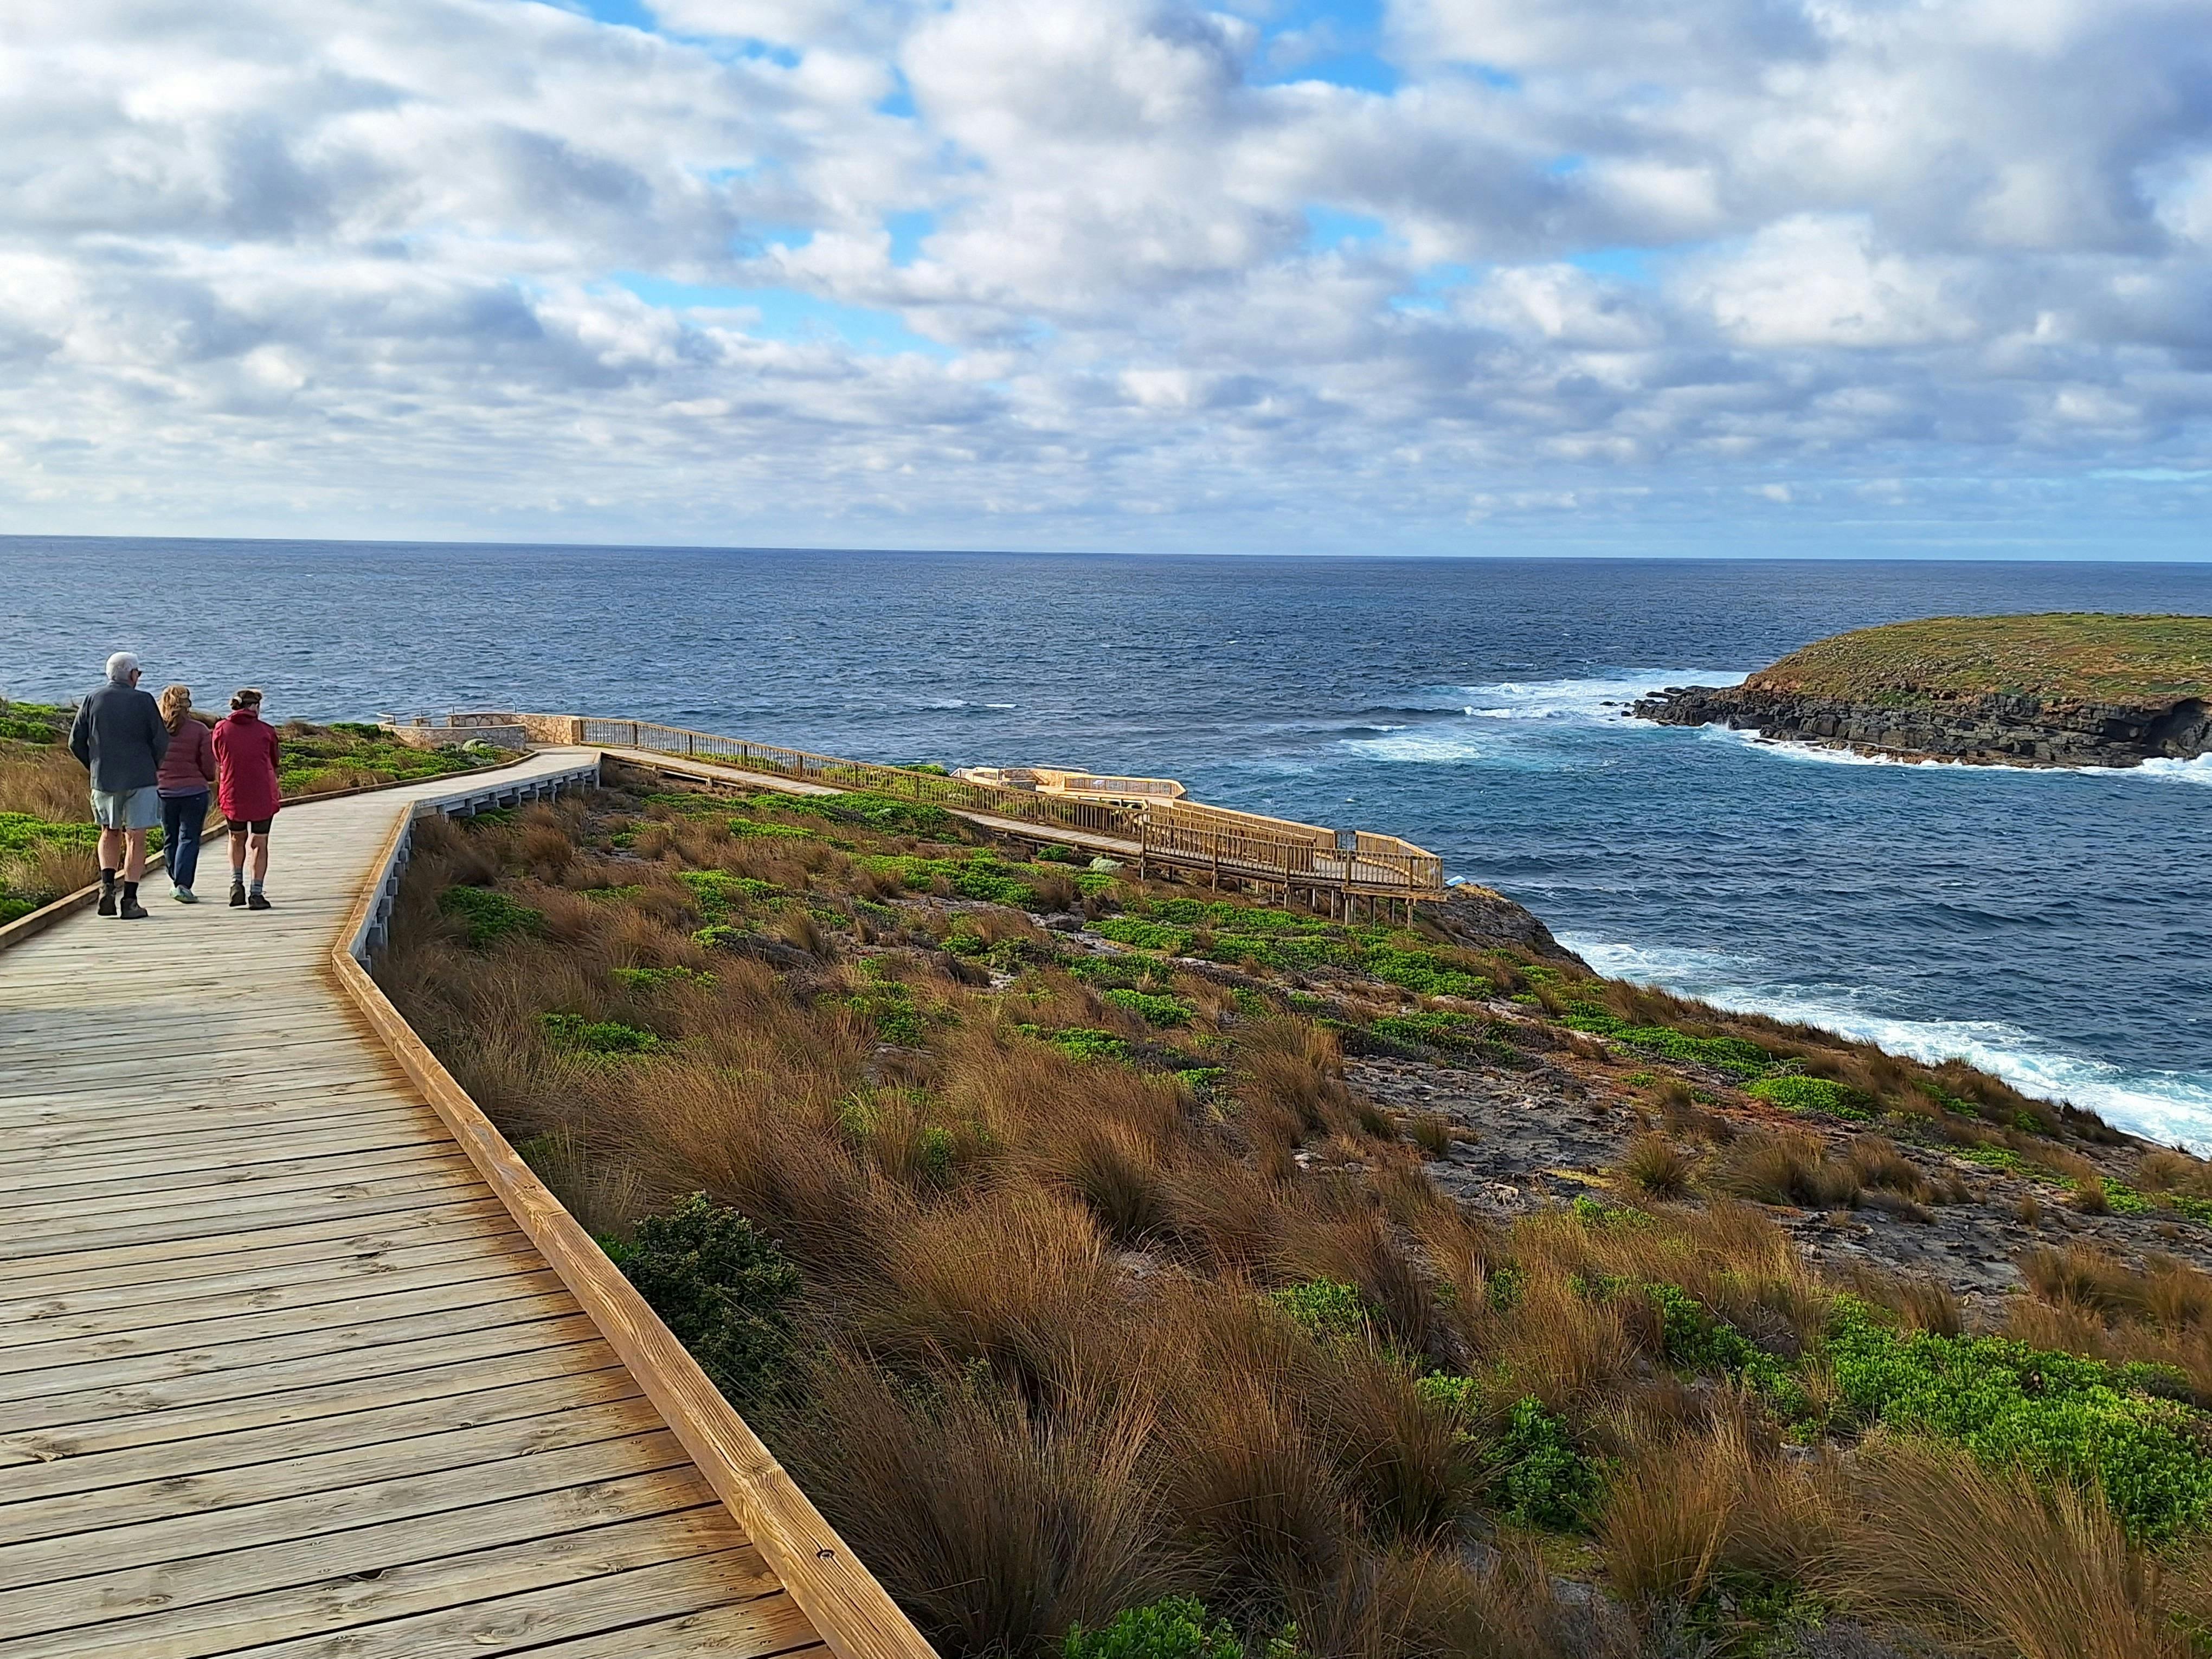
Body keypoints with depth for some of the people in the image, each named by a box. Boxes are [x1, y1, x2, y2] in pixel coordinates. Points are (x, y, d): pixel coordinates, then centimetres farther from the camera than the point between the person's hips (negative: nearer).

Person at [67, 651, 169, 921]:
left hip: (103, 779, 3)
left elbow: (76, 741, 4)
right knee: (135, 838, 1)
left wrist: (94, 768, 16)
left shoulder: (93, 700, 4)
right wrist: (153, 767, 10)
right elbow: (161, 741, -8)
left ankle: (107, 884, 2)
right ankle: (130, 901, -1)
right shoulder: (143, 701, -6)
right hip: (140, 779, -3)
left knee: (110, 833, 21)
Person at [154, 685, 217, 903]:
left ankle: (175, 882, 27)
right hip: (194, 792, -2)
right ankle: (182, 885, -11)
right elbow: (209, 768, -6)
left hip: (163, 792, 2)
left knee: (170, 838, 16)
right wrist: (208, 778, 16)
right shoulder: (199, 730, -7)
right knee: (189, 839, 0)